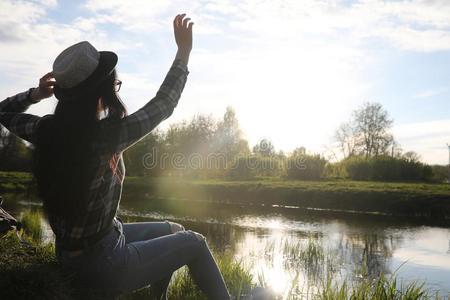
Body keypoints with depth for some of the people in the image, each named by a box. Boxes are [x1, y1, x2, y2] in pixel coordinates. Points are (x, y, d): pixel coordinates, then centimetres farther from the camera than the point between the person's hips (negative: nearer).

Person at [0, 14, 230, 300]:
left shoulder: (46, 130, -8)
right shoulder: (107, 135, -28)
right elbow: (164, 103, -14)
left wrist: (36, 94, 0)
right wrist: (184, 49, -3)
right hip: (102, 263, -7)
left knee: (173, 231, 24)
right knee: (194, 243, 10)